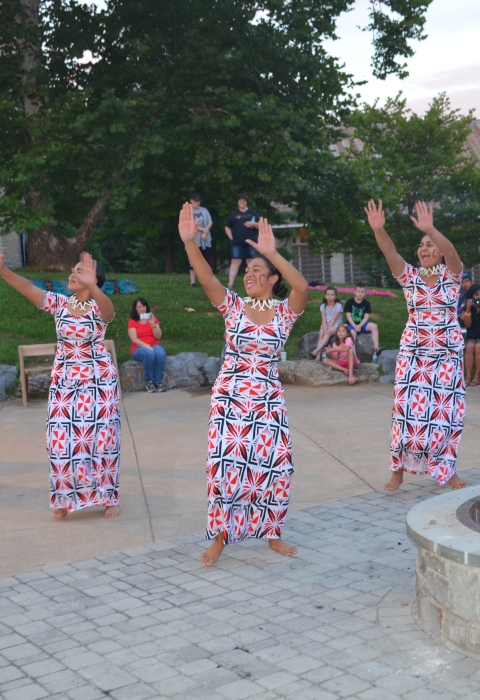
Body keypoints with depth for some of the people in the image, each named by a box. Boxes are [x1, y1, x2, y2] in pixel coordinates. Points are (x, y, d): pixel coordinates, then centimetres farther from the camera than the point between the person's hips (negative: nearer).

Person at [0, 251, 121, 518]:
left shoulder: (99, 307, -10)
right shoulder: (59, 303, 2)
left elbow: (108, 309, -35)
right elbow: (30, 289, -11)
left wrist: (91, 285, -55)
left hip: (99, 382, -3)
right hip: (64, 382, 4)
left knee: (102, 438, 3)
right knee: (62, 439, 3)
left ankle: (109, 497, 16)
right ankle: (66, 497, 19)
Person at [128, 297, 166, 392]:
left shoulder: (153, 318, 11)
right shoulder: (132, 321, 3)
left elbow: (158, 336, 1)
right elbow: (134, 339, -8)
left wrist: (153, 324, -13)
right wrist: (147, 346, -22)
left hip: (154, 345, 3)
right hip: (138, 348, -3)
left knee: (161, 353, -33)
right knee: (149, 353, -38)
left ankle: (158, 381, -27)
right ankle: (149, 382, -26)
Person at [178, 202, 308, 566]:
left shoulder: (284, 312, -2)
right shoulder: (234, 306, 0)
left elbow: (303, 287, -22)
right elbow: (207, 279, -16)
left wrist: (273, 253, -33)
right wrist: (190, 242, -31)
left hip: (268, 400, 1)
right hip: (230, 397, 0)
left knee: (275, 464, 3)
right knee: (225, 464, -3)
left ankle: (272, 531, 23)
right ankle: (220, 536, 12)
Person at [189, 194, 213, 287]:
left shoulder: (204, 210, 9)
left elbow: (210, 222, 3)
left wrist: (205, 232, -13)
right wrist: (203, 229, -14)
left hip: (205, 240, 3)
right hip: (193, 241, -3)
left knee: (208, 261, 1)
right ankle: (192, 282, 4)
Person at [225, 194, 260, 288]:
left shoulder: (252, 213, 10)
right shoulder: (234, 214, 11)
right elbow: (227, 227, 15)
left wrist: (253, 224, -12)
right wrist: (231, 238, 2)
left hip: (251, 242, 0)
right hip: (237, 243, 0)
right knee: (235, 262, -7)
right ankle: (230, 284, -12)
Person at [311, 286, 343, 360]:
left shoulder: (338, 306, -8)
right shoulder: (323, 306, 2)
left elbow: (333, 319, -15)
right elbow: (324, 320, -7)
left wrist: (328, 330, -24)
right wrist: (325, 329, -24)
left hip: (336, 325, -3)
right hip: (326, 325, 3)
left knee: (329, 332, -35)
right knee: (321, 333, -29)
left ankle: (316, 351, -44)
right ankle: (318, 355, -40)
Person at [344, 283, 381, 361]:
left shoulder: (366, 303, 1)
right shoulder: (349, 302, -5)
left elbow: (366, 317, -4)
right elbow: (348, 316, -7)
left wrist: (359, 326, -21)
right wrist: (355, 326, -20)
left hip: (362, 324, 2)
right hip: (352, 324, -2)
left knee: (374, 326, -24)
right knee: (352, 332, -36)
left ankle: (376, 349, -31)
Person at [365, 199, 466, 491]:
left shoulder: (451, 275, -2)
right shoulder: (410, 276, 3)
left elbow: (451, 252, -23)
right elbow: (391, 253, -14)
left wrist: (430, 229, -40)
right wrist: (378, 229, -32)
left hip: (447, 355, -1)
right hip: (413, 354, 1)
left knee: (446, 410, 4)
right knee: (408, 408, -4)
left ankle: (447, 470, 17)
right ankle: (399, 469, 6)